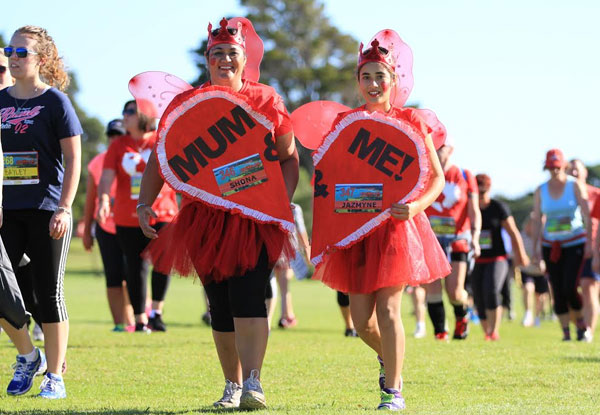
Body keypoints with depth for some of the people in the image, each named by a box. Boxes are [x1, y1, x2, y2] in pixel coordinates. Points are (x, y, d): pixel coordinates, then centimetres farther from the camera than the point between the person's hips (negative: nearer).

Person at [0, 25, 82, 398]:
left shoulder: (55, 101, -4)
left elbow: (73, 159, -6)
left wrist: (64, 208, -13)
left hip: (46, 211, -5)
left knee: (49, 293, 0)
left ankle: (55, 377, 7)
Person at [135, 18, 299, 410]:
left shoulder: (265, 101, 4)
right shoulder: (186, 104, 6)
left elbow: (289, 158, 10)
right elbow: (160, 158, 11)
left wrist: (282, 201, -4)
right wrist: (145, 204, -1)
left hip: (257, 219, -2)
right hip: (206, 222, 3)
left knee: (248, 298, -17)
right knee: (220, 306, 8)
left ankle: (253, 384, -20)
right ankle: (232, 386, 19)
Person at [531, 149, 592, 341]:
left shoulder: (575, 186, -3)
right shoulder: (540, 191, 5)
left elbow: (586, 215, -6)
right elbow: (537, 221, 6)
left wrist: (589, 242, -13)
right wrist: (536, 249, 2)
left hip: (575, 244, -3)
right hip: (551, 245, 3)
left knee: (569, 288, -15)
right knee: (558, 292, -1)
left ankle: (581, 324, 8)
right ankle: (566, 332, 4)